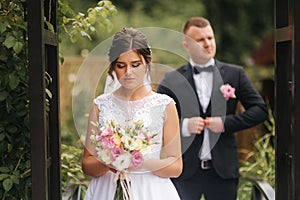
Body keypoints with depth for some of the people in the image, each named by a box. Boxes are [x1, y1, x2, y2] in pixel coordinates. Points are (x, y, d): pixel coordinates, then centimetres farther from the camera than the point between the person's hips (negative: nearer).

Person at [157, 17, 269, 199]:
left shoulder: (234, 74, 6)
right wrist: (183, 126, -13)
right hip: (184, 171, 0)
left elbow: (260, 110, 4)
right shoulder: (172, 80, 4)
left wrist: (226, 123, -9)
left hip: (223, 170, 1)